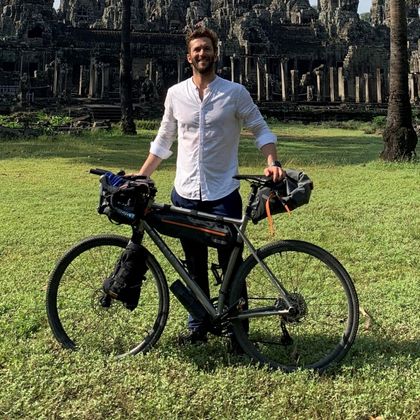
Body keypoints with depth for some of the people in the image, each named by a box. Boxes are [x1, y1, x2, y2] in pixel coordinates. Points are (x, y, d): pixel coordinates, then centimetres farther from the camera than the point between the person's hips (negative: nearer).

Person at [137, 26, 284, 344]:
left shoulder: (235, 93, -2)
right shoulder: (176, 94, 6)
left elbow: (261, 130, 2)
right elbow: (164, 141, 14)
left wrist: (272, 162, -16)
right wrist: (141, 176, 9)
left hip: (223, 194, -2)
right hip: (185, 193, 3)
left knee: (230, 264, 2)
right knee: (195, 267, 12)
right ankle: (198, 326, 25)